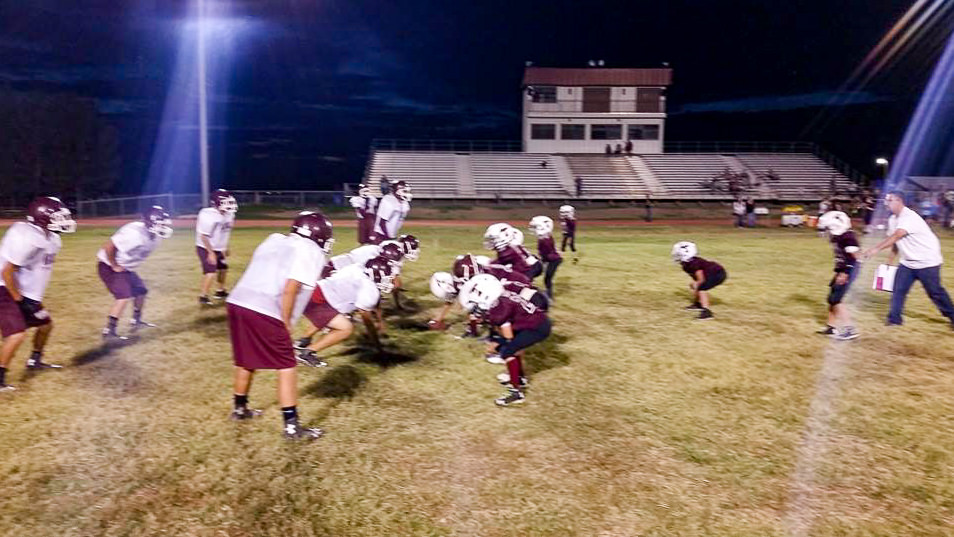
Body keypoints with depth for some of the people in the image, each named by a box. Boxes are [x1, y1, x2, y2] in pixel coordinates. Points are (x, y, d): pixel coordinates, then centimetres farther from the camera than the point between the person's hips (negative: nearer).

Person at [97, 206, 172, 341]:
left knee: (141, 291, 15)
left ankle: (136, 321, 34)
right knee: (123, 297, -18)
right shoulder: (134, 233, -32)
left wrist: (127, 266, 10)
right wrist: (115, 266, -21)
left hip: (125, 268, 10)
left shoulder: (153, 237, -2)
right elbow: (108, 247, -31)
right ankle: (109, 332, -11)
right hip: (109, 266, -9)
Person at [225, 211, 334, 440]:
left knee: (246, 360, 26)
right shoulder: (311, 253, 0)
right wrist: (286, 324, -2)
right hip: (263, 312, -8)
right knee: (286, 366, 4)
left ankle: (239, 408, 43)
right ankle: (291, 425, 5)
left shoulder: (275, 240, 21)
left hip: (237, 302, 8)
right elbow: (290, 290, -9)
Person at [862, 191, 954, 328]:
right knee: (898, 289, 3)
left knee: (935, 292, 2)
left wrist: (876, 249, -46)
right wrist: (890, 260, 12)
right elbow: (896, 241, 12)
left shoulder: (909, 217, -24)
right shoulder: (893, 219, 4)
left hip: (927, 261, -8)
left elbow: (896, 236, -37)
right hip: (908, 262, 8)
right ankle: (894, 318, 10)